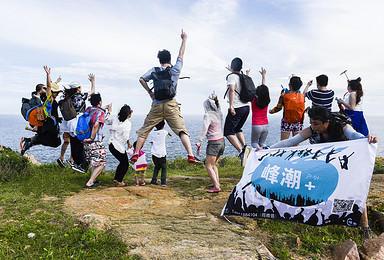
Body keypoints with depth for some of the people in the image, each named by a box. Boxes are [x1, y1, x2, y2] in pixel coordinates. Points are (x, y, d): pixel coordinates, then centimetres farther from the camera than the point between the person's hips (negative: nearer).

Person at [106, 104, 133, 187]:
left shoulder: (115, 119, 4)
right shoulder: (127, 123, -14)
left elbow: (106, 121, 19)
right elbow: (126, 136, -21)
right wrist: (129, 144, -6)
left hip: (112, 145, 7)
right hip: (119, 147, -7)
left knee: (122, 162, 24)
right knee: (125, 164, 11)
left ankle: (116, 179, 27)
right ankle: (119, 181, 10)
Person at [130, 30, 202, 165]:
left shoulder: (154, 70, 10)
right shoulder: (175, 70, 8)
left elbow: (141, 79, 2)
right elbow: (181, 55, 20)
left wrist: (149, 92, 10)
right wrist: (184, 39, 31)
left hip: (157, 105, 2)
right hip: (171, 105, -1)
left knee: (144, 130, 13)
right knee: (182, 130, -7)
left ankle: (136, 154, 15)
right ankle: (191, 156, -18)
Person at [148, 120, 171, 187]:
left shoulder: (152, 133, 4)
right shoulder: (164, 132, 2)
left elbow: (151, 142, 7)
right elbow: (168, 133, 26)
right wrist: (170, 133, 49)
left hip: (154, 153, 2)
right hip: (162, 153, -2)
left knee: (157, 167, 19)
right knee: (164, 168, 10)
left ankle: (153, 181, 14)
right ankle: (163, 182, 1)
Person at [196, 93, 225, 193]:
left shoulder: (208, 115, -13)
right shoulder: (219, 114, 9)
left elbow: (205, 129, -23)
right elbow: (218, 107, 34)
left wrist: (200, 141, -23)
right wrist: (213, 99, 33)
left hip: (214, 143, -8)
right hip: (222, 141, 8)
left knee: (208, 166, -2)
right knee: (213, 164, 22)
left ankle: (217, 187, -8)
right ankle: (217, 182, 25)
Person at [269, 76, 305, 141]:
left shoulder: (284, 95, -11)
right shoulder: (302, 96, -3)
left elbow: (278, 108, -7)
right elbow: (303, 109, 7)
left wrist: (271, 111, 13)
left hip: (286, 123, -3)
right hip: (298, 123, 3)